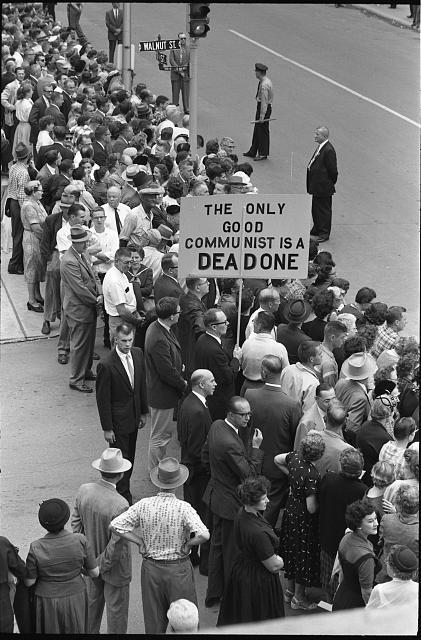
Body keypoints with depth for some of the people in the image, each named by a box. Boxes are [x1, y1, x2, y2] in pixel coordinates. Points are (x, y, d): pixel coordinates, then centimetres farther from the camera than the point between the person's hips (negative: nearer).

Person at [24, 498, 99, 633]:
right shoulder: (80, 541, -18)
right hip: (75, 600, 1)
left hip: (47, 603, -1)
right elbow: (95, 572, -9)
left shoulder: (36, 548, -21)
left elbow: (29, 582, -10)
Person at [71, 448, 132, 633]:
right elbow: (117, 544, -27)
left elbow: (76, 523, -4)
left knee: (93, 599, 28)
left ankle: (89, 632, 46)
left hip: (92, 557, 6)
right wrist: (102, 566, -11)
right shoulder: (120, 505, -33)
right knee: (116, 608, 15)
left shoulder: (84, 490, -15)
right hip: (115, 565, -6)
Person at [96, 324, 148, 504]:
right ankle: (123, 496, 14)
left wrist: (143, 412, 12)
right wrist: (107, 428, -14)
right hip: (118, 420, -6)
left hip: (134, 417, 6)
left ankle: (122, 487, 31)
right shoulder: (106, 365, -23)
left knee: (129, 457, 16)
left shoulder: (137, 354, -3)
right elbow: (102, 399, -17)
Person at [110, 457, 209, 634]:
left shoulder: (144, 505, -10)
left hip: (151, 567, 3)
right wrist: (187, 545, -11)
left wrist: (139, 541, -4)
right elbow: (203, 535, -30)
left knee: (154, 620, 19)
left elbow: (115, 525, -10)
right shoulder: (183, 508, -20)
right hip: (178, 569, -3)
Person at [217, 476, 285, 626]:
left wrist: (274, 558, 4)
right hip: (259, 580, -9)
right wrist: (281, 561, -1)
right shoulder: (258, 533, -35)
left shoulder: (241, 514, -8)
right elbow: (274, 566, -24)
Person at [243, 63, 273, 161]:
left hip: (264, 108, -10)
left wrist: (262, 116, -23)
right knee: (257, 130, 17)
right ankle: (253, 152, 27)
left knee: (262, 131, 1)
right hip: (261, 106, 10)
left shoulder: (264, 85, -24)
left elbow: (264, 101, -25)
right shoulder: (265, 81, 8)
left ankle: (263, 154, 11)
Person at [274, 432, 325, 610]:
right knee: (304, 554, 10)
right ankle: (299, 598, 24)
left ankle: (289, 591, 38)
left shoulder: (295, 457, -13)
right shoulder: (312, 475, -32)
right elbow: (311, 508, -27)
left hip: (290, 512, 7)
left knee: (291, 550, 22)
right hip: (303, 519, -7)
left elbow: (277, 459, 10)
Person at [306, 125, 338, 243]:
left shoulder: (328, 150, -23)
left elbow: (332, 170, -19)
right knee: (315, 208, 20)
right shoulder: (320, 147, 8)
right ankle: (317, 230, 34)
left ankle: (324, 234, 13)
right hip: (317, 186, 10)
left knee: (323, 209, 2)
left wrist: (331, 183, -7)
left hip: (323, 186, -10)